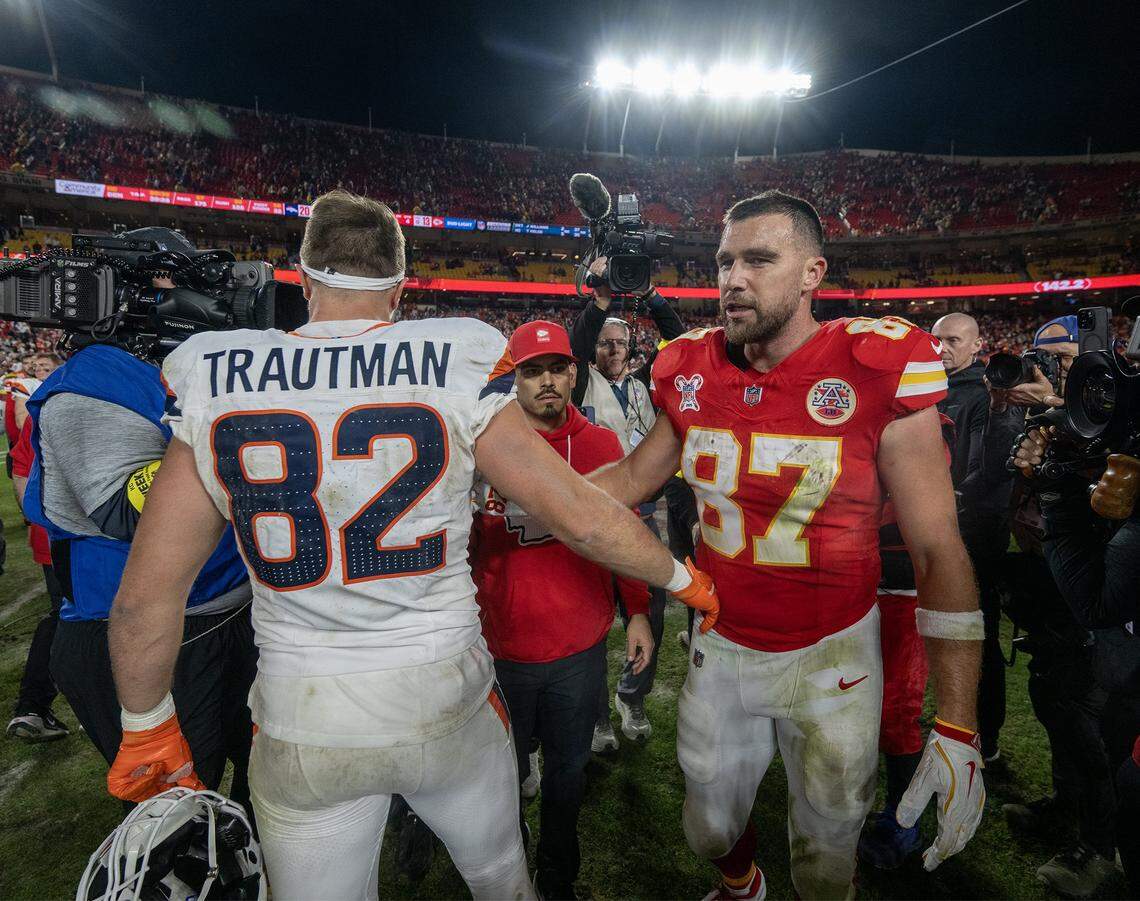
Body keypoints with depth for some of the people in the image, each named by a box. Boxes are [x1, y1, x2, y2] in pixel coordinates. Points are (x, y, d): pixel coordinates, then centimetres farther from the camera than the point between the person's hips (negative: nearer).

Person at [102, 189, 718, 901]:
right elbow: (580, 516, -11)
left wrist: (148, 727, 13)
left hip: (301, 728, 2)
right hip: (448, 705, -1)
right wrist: (681, 578, 7)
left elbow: (144, 598, -3)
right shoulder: (456, 373, -14)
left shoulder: (213, 385, -7)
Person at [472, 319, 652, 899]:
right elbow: (461, 540, 0)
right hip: (502, 646, -1)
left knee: (568, 768, 19)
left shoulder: (601, 444, -2)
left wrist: (638, 612, 8)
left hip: (581, 645, 2)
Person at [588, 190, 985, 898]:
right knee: (712, 828, 24)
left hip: (832, 656, -3)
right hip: (720, 646, 4)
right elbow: (634, 477, 9)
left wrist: (958, 729, -16)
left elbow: (939, 553, -14)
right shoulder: (695, 375, -5)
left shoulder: (876, 373, -18)